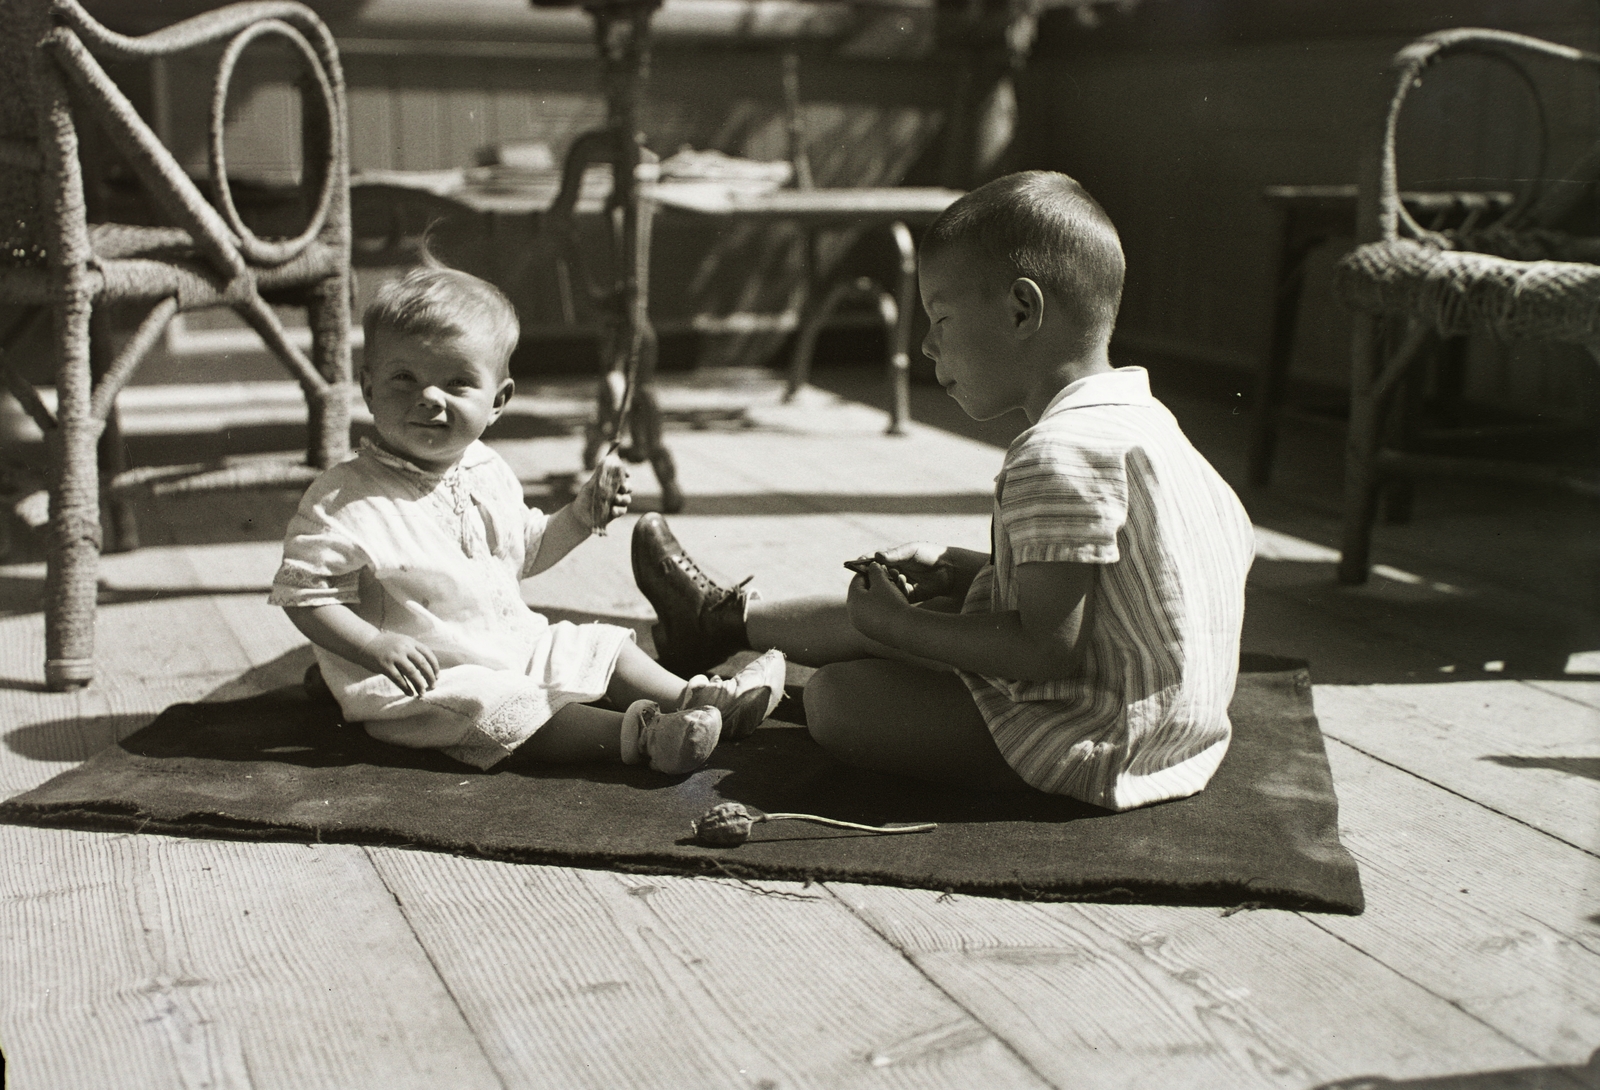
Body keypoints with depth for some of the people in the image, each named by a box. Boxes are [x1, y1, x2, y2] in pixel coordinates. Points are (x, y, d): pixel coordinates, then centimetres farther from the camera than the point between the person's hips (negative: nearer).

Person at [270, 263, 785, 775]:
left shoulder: (488, 473, 5)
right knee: (497, 707, -31)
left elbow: (524, 551, 20)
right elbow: (304, 594, -17)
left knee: (602, 645, 8)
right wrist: (376, 647, -30)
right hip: (424, 677, -8)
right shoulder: (344, 499, -17)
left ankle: (700, 697, 7)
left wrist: (579, 516, 4)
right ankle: (635, 733, -36)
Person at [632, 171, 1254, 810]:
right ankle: (730, 619, 40)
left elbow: (1049, 648, -28)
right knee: (884, 612, 18)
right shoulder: (1134, 415, 7)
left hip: (1105, 747, -10)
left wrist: (896, 623, -14)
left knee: (836, 697, -6)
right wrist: (961, 574, 13)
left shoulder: (1058, 455, -25)